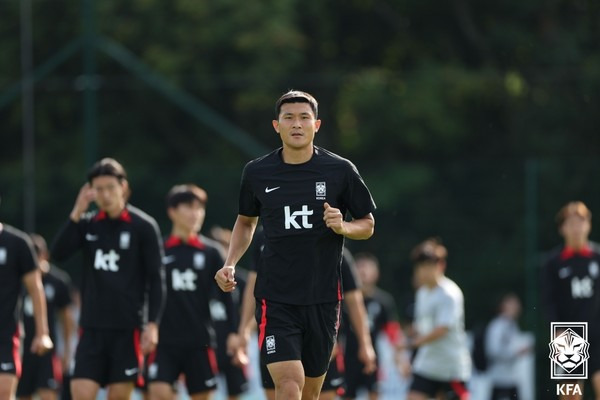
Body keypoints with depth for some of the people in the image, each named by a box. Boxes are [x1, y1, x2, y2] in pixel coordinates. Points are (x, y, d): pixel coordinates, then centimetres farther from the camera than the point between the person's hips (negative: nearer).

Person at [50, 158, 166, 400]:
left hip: (127, 328, -3)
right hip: (92, 327, 3)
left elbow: (156, 280, -3)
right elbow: (58, 254, -7)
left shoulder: (144, 226, -3)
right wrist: (76, 214, -12)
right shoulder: (87, 224, 7)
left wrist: (152, 324, -10)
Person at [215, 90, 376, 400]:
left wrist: (343, 226, -14)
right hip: (275, 299, -1)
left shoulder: (340, 171, -2)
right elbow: (246, 221, 19)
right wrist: (230, 264, 4)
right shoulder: (257, 173, 1)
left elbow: (367, 224, 8)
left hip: (323, 299, 1)